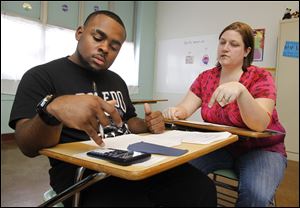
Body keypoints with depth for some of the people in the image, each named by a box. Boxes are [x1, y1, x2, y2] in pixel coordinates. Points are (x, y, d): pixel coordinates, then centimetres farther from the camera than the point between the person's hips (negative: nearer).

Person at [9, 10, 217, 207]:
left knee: (203, 189, -13)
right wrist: (53, 108, -35)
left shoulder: (117, 81, 18)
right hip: (82, 173, -5)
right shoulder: (41, 76, -3)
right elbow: (29, 147, -13)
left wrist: (148, 125, 3)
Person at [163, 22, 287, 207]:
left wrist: (241, 90, -45)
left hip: (260, 149, -2)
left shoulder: (260, 78, -13)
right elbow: (185, 108, -8)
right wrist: (176, 112, -32)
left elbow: (260, 125, -27)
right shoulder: (205, 77, 0)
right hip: (220, 146, 3)